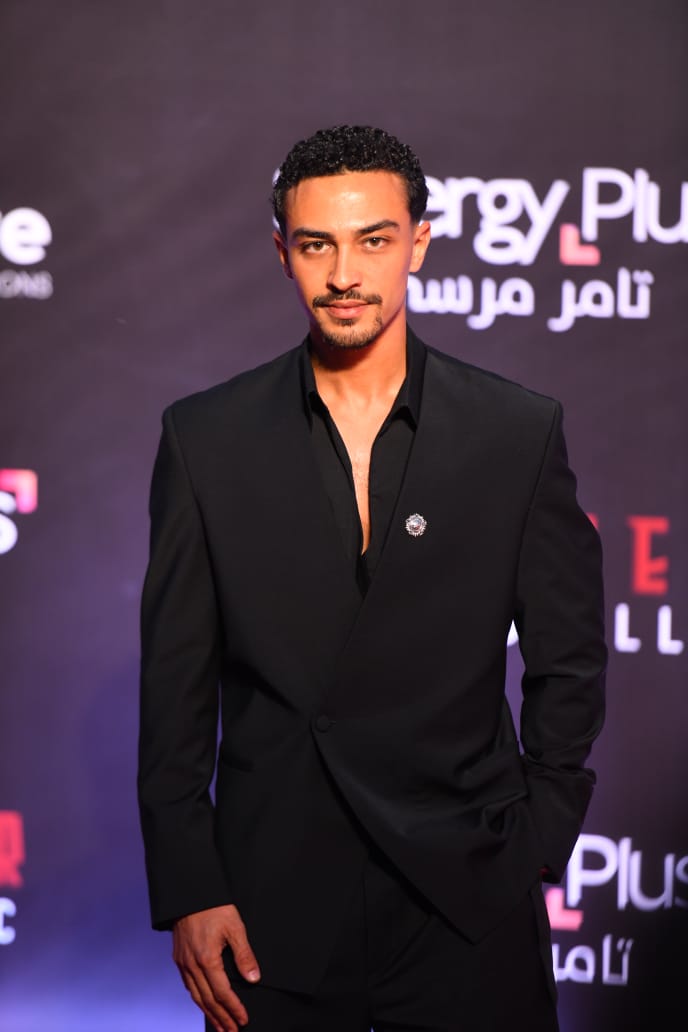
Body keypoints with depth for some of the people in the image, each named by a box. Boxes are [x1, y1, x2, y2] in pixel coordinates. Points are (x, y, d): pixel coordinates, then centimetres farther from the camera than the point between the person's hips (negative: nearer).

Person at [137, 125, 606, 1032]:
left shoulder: (520, 432, 0)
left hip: (469, 903, 0)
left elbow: (570, 662, 6)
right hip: (274, 905, 0)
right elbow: (176, 680, 2)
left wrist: (537, 847, 0)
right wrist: (188, 890, -1)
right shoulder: (206, 437, 1)